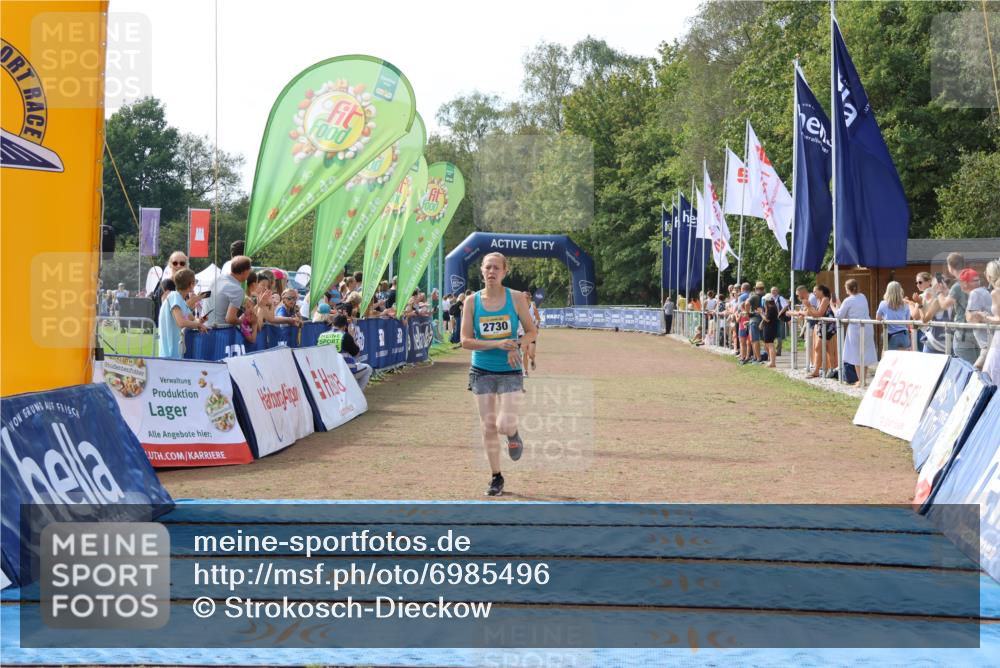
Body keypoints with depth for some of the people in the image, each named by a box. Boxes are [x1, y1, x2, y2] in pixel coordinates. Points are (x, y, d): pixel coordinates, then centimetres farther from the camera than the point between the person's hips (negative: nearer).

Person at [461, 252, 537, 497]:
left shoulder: (515, 299, -4)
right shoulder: (472, 301, -3)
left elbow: (532, 331, 3)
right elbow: (466, 341, -6)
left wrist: (516, 346, -17)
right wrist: (497, 344, -19)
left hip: (510, 371, -1)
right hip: (482, 371, 1)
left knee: (505, 425, -15)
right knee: (488, 427, 4)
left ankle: (513, 434, 24)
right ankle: (496, 477, 21)